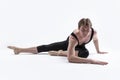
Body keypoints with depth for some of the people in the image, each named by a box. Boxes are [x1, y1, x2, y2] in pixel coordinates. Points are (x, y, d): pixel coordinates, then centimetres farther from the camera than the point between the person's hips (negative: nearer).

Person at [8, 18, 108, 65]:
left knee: (85, 53, -31)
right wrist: (91, 61, -75)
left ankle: (60, 53, 0)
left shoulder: (94, 32, -39)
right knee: (45, 47, 0)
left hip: (80, 46, 3)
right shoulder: (74, 37, -52)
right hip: (68, 43, -2)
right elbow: (70, 58, -65)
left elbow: (95, 40, -7)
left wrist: (98, 51, 10)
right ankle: (20, 49, 15)